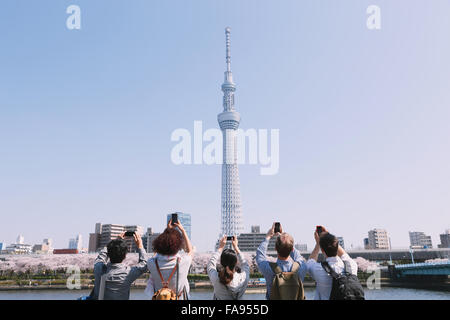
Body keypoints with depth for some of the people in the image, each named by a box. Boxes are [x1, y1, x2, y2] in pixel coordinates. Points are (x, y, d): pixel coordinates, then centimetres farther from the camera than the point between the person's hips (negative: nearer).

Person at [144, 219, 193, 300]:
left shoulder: (152, 263, -21)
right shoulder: (183, 262, -24)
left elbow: (157, 251, 4)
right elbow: (190, 251, 1)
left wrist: (167, 231, 6)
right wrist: (183, 230, 5)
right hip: (179, 297, -1)